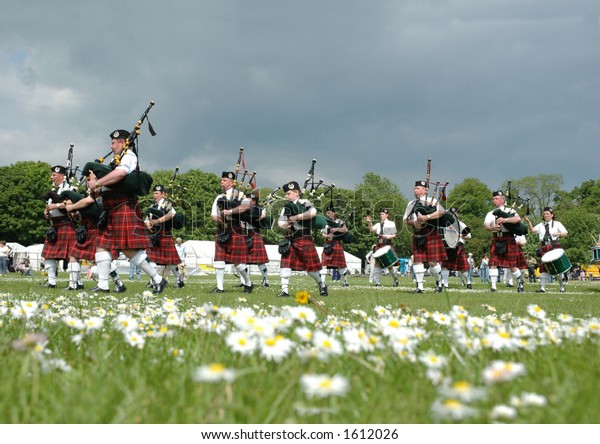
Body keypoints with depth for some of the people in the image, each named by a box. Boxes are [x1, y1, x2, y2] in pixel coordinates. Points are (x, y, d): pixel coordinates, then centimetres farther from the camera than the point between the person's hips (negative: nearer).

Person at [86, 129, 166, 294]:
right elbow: (108, 186, 21)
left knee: (129, 248, -12)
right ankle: (103, 285, 5)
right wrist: (96, 188, 0)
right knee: (102, 245, 5)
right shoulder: (117, 160, 23)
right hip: (111, 211, 10)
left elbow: (120, 173, -26)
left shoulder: (129, 156, -5)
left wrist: (97, 183, -19)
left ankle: (157, 279, -5)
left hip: (124, 208, -10)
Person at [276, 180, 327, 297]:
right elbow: (280, 221, 9)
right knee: (285, 262, -6)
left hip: (304, 239, -5)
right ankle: (284, 290, -2)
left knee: (311, 265, 1)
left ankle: (322, 285, 25)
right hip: (290, 239, 5)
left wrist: (296, 217, -22)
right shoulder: (286, 207, 12)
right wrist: (283, 225, -15)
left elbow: (313, 213, -25)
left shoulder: (305, 203, -5)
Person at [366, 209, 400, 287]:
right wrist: (369, 222, -15)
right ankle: (377, 282, -1)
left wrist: (387, 237, -15)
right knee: (377, 263, -3)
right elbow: (371, 230, -1)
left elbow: (394, 235, 1)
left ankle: (396, 280, 20)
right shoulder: (378, 224, 14)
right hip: (379, 246, 4)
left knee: (389, 265, -2)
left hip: (387, 246, -4)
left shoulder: (391, 224, 3)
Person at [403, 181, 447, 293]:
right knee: (417, 261, -2)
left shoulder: (432, 201, 1)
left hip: (431, 235, -4)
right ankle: (419, 287, 3)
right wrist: (413, 222, -7)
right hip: (417, 236, 4)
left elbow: (442, 212, -14)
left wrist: (426, 217, -22)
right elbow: (406, 219, 15)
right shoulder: (411, 204, 16)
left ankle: (439, 283, 18)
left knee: (433, 262, -5)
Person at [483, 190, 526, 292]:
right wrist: (492, 228, -30)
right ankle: (493, 286, -5)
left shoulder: (510, 211, 4)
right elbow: (486, 225, -7)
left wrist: (504, 220, -28)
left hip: (509, 241, -3)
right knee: (493, 263, -9)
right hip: (496, 241, 3)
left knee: (512, 265, 1)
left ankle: (520, 283, 21)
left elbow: (518, 219, -16)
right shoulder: (490, 214, 10)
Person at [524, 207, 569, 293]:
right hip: (544, 249, 2)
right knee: (544, 268, -3)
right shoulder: (541, 225, 13)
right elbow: (532, 230, -2)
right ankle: (542, 288, -3)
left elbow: (566, 233, 4)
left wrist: (558, 234, -17)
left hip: (555, 248, -2)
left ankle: (563, 286, 18)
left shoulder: (557, 224, 8)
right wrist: (528, 222, -18)